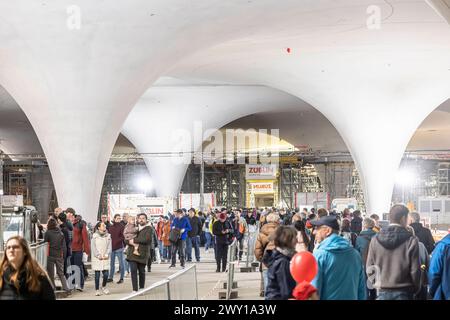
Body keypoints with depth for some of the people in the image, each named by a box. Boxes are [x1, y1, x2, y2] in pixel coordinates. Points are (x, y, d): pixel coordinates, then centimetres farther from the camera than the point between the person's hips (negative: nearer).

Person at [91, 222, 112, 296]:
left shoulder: (108, 236, 9)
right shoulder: (94, 236, 0)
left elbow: (110, 247, 6)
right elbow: (93, 247, -4)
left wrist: (106, 254, -8)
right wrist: (98, 255, -11)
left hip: (106, 258, 3)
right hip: (97, 258, -2)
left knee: (106, 274, -4)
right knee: (97, 274, -2)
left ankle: (103, 286, 21)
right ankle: (97, 290, 9)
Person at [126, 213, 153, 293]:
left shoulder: (148, 229, 0)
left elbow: (146, 239, -17)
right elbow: (126, 240, 12)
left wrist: (134, 240, -12)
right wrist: (129, 241, -11)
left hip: (142, 254, -2)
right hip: (132, 253, 3)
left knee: (141, 271, 9)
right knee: (133, 271, -7)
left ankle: (141, 288, 24)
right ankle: (134, 289, -4)